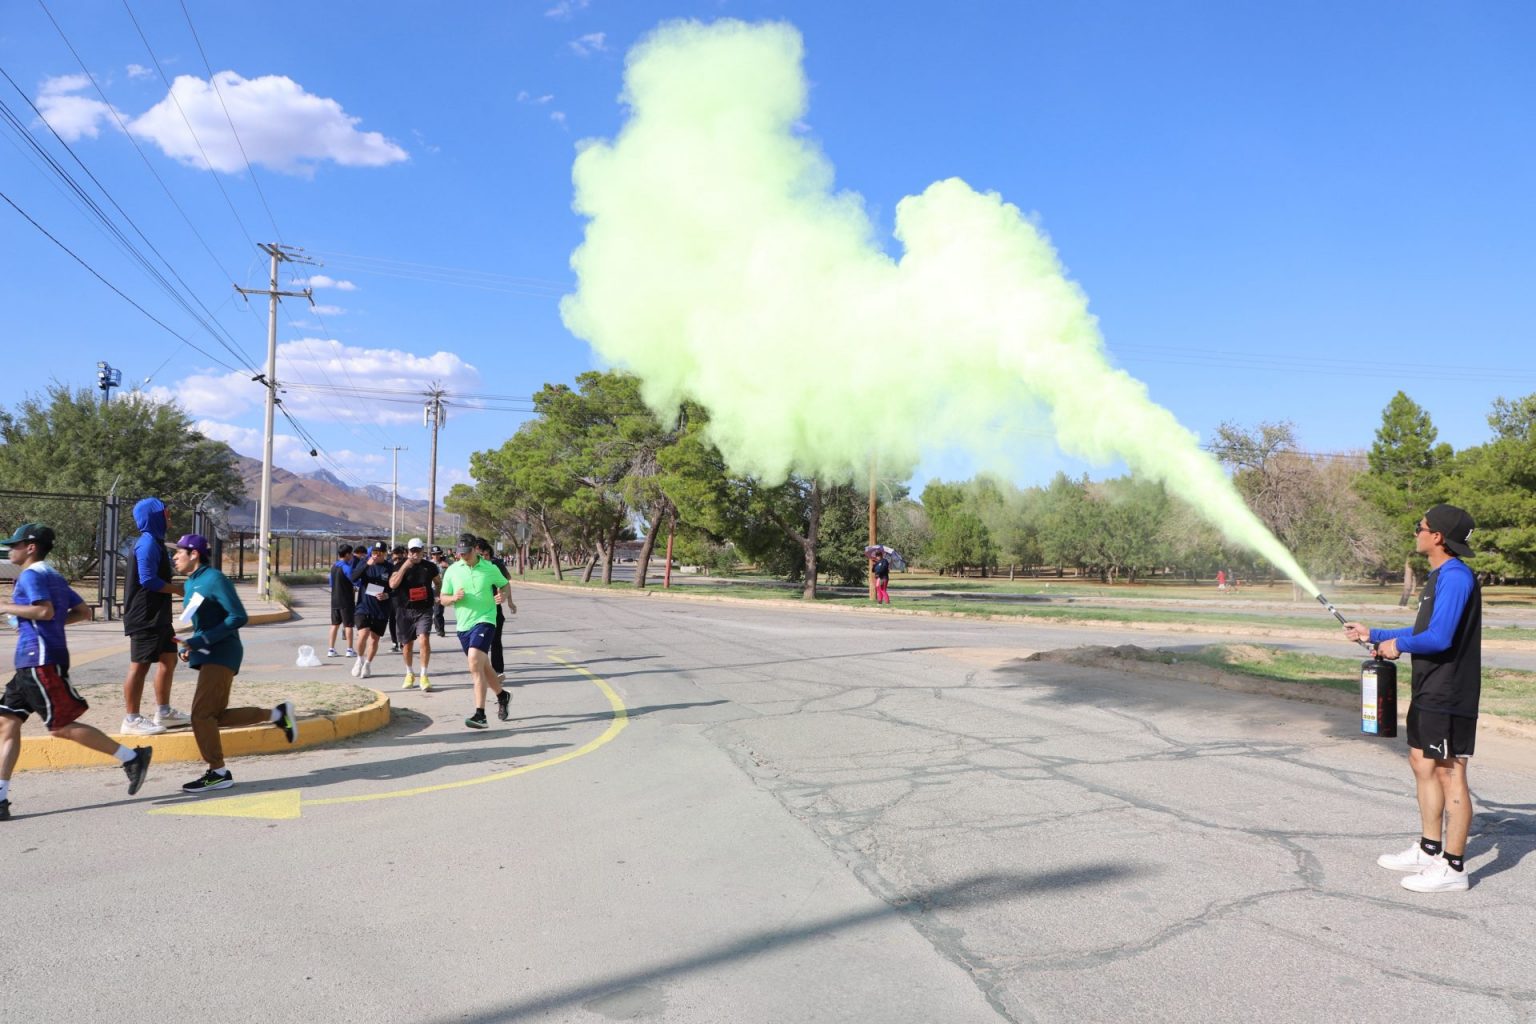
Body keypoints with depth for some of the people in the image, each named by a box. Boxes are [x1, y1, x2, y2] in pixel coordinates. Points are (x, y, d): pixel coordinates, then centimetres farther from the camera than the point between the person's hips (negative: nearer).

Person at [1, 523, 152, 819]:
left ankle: (131, 757, -3)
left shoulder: (31, 575, -10)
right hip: (31, 662, 10)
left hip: (41, 661, -10)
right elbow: (83, 611, 19)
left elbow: (45, 610, -25)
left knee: (61, 726, -7)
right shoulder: (53, 575, 19)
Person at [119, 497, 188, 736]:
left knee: (169, 659, 16)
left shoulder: (155, 541, 16)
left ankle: (163, 712, 26)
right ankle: (131, 720, 1)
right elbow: (148, 580, -22)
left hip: (158, 615, 11)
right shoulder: (148, 543, -15)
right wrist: (178, 589, -14)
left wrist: (176, 585, 10)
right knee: (140, 665, -5)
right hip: (145, 617, -11)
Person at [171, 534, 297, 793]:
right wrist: (187, 647, 9)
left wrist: (201, 641, -22)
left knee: (201, 714, -10)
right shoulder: (190, 583, 14)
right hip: (208, 655, 10)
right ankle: (277, 714, 19)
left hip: (221, 654, -10)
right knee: (216, 716, 9)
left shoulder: (214, 579, -13)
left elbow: (238, 617, -19)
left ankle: (218, 773, -1)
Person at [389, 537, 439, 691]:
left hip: (424, 609, -1)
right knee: (407, 644, 11)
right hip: (406, 610, 1)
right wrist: (405, 566, -23)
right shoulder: (401, 566, -1)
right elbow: (393, 584, -18)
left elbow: (438, 582, 23)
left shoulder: (429, 566, 3)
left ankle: (424, 676, -11)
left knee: (424, 639, -19)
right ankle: (410, 674, 32)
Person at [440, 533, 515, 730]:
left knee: (475, 662, -22)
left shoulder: (490, 569, -2)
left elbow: (504, 584, 16)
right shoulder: (452, 570, 3)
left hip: (484, 620, -4)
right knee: (482, 667, 15)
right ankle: (502, 695, 42)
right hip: (463, 625, 5)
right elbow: (443, 598, 8)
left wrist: (506, 598, -3)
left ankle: (480, 715, -22)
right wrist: (454, 598, -13)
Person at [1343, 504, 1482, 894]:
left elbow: (1439, 638, -26)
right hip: (1429, 691, 11)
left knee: (1449, 774, -3)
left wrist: (1398, 645, -9)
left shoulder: (1455, 577, -19)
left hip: (1449, 696, -10)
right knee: (1422, 764, 17)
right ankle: (1429, 850, 29)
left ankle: (1453, 868, 6)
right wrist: (1373, 635, 22)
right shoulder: (1438, 577, 14)